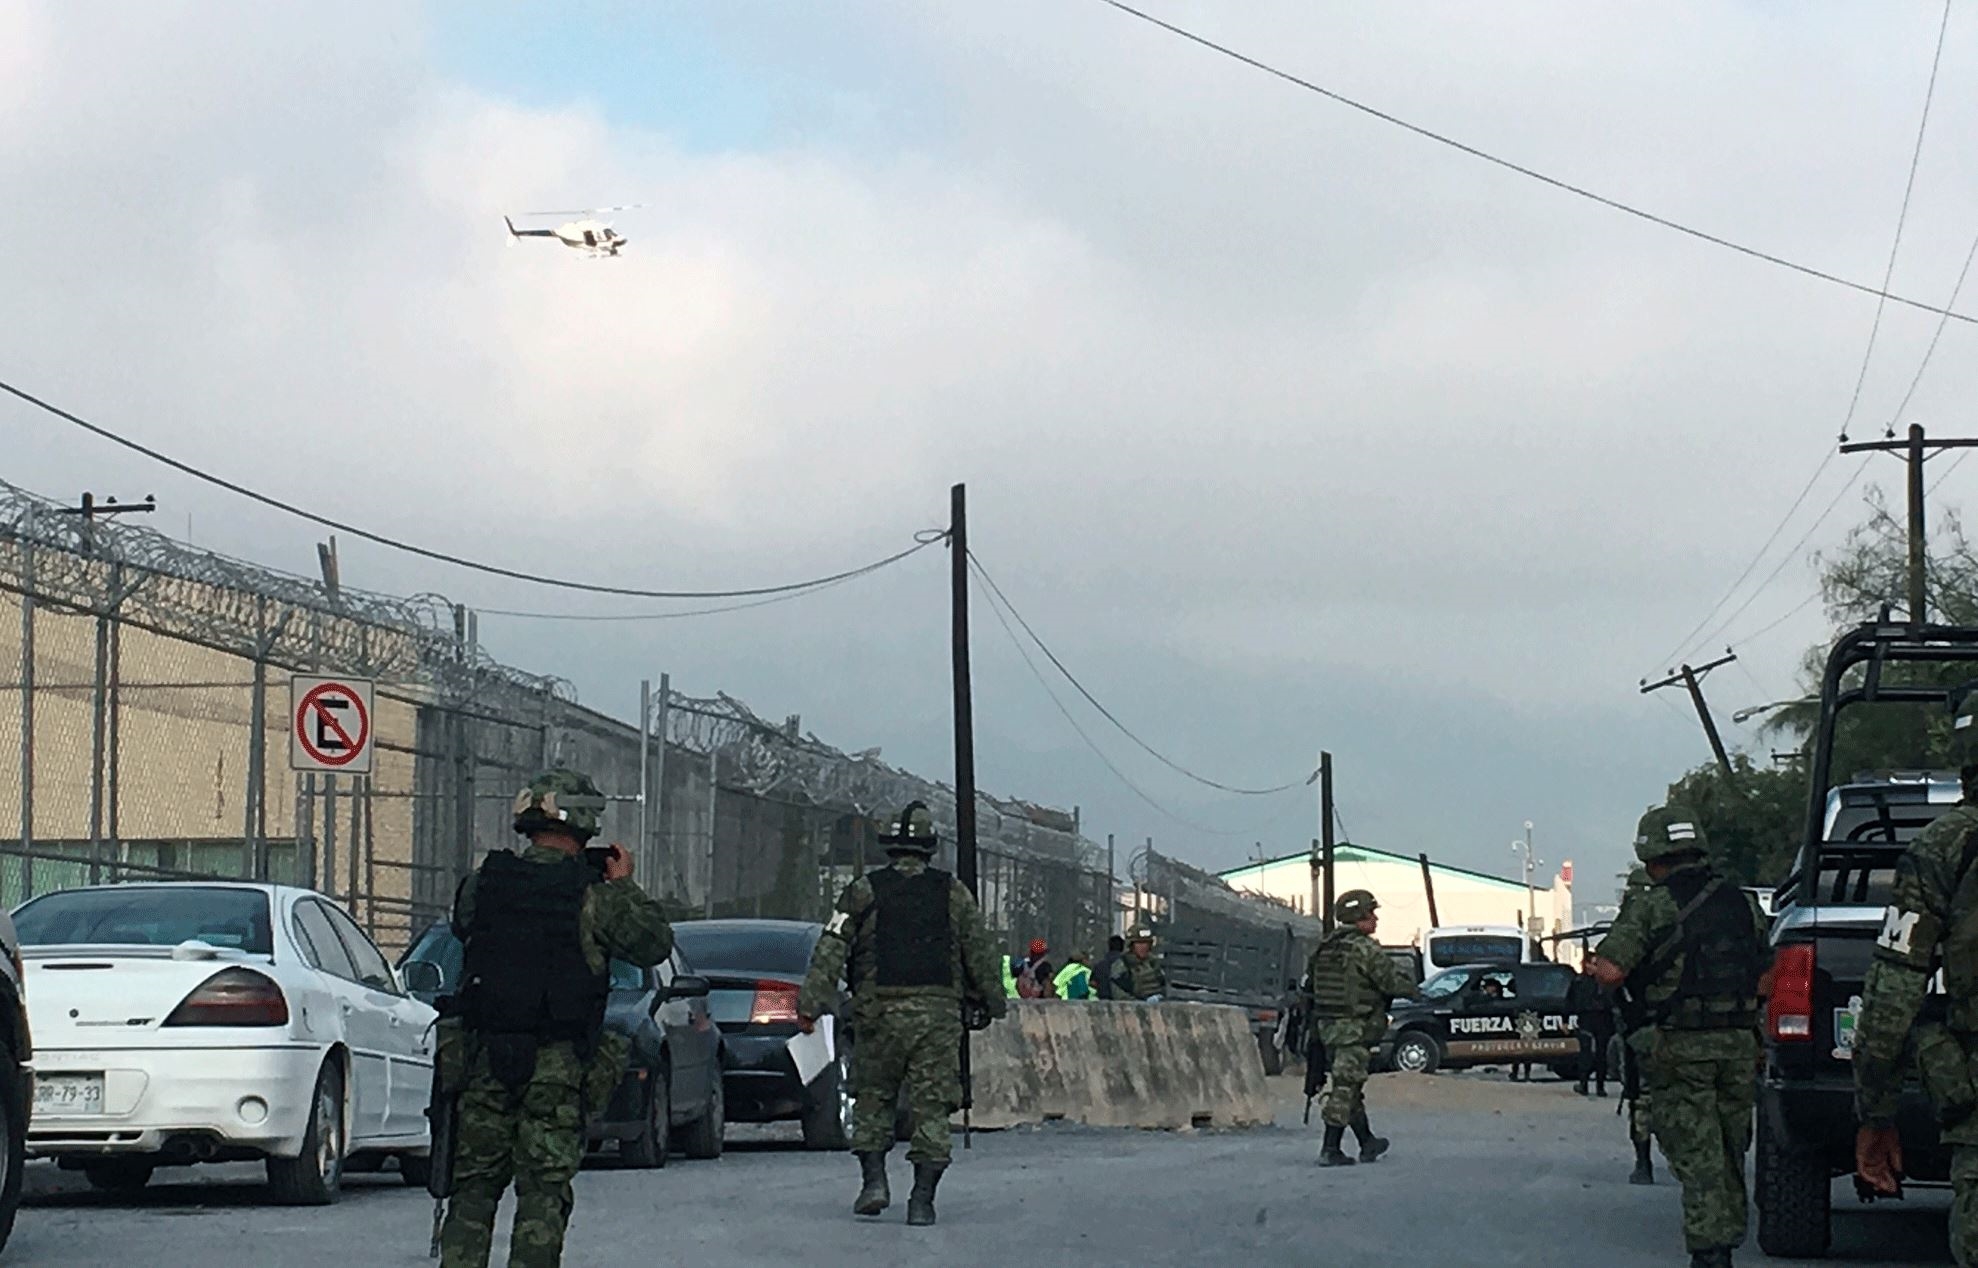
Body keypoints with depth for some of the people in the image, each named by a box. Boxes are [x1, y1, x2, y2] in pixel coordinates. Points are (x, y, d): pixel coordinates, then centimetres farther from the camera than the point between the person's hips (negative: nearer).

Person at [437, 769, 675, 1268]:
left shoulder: (485, 882, 1)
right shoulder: (592, 896, -9)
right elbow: (655, 944, -1)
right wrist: (625, 886, 11)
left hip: (483, 1058, 3)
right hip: (557, 1067, -3)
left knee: (474, 1185, 11)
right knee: (544, 1190, 2)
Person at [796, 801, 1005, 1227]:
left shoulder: (863, 891, 3)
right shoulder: (954, 893, 7)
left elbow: (831, 951, -3)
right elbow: (981, 954, 10)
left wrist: (810, 1004, -4)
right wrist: (991, 1003, 22)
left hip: (880, 1010, 0)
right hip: (939, 1011, 0)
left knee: (873, 1098, 16)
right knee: (932, 1106, 2)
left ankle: (874, 1180, 6)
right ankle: (922, 1199, -3)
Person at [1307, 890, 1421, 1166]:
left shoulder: (1325, 948, 11)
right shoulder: (1364, 948, -14)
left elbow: (1309, 981, 17)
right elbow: (1392, 980, -11)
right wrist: (1415, 992, 7)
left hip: (1327, 1026, 9)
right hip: (1354, 1028, -9)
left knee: (1350, 1086, 16)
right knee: (1345, 1089, -6)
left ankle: (1367, 1142, 27)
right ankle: (1330, 1150, -8)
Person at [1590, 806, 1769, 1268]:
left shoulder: (1648, 908, -8)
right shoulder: (1742, 902, 9)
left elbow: (1610, 971, -17)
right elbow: (1769, 979, 11)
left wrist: (1595, 963, 5)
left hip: (1680, 1047, -5)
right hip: (1739, 1042, 5)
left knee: (1696, 1157, -3)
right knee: (1730, 1152, 17)